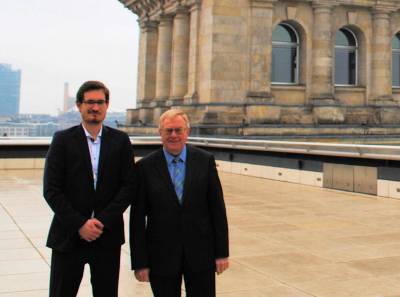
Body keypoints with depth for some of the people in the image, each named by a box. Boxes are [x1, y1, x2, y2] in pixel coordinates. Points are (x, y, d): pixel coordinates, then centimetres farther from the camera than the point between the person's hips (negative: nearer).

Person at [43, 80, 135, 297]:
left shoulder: (120, 141, 4)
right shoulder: (63, 140, -1)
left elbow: (128, 186, 0)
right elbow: (51, 190, -5)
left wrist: (102, 221, -11)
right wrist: (79, 225, -13)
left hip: (107, 236, 2)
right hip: (68, 237, -1)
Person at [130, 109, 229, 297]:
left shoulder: (205, 161, 0)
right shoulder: (145, 167, -3)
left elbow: (217, 209, 1)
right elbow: (138, 218, -3)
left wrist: (222, 252, -1)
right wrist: (140, 262, -5)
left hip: (201, 253, 1)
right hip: (162, 256, 0)